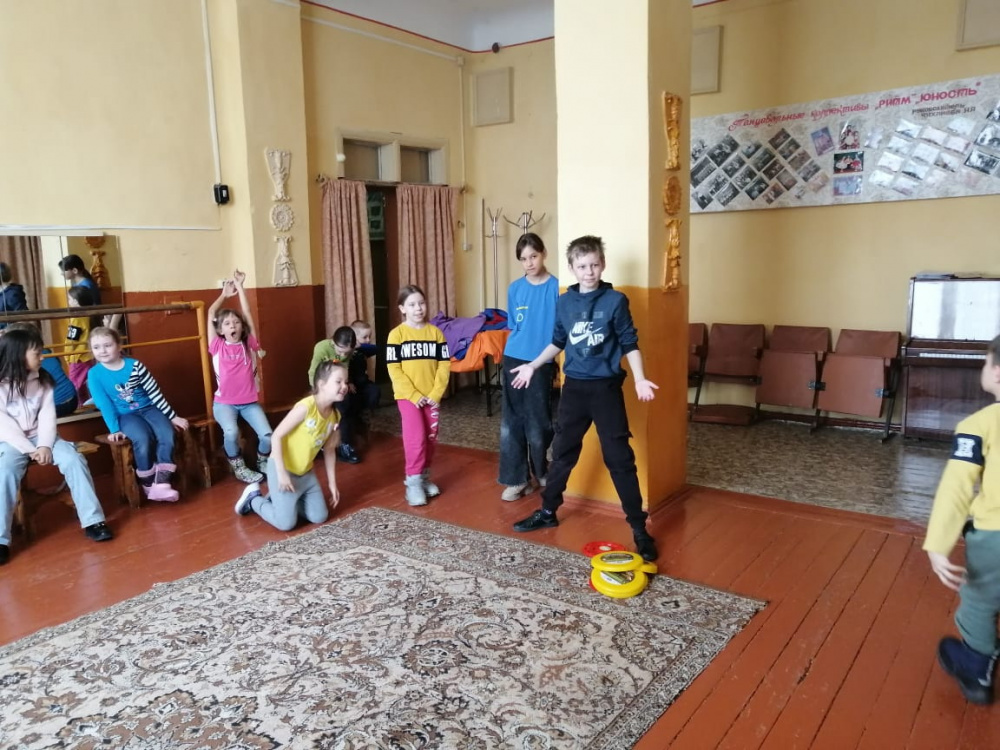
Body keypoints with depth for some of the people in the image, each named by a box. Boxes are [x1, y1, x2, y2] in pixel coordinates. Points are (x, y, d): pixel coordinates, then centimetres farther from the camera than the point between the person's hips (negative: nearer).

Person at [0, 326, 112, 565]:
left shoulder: (42, 380, 6)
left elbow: (47, 415, -1)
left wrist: (45, 446, -17)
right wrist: (30, 450, -21)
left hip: (40, 438, 3)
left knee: (73, 459, -21)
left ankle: (92, 520, -19)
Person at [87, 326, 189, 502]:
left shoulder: (135, 365, -4)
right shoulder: (95, 374, -5)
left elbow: (154, 392, -1)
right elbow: (104, 404, -5)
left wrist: (172, 416, 0)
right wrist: (114, 429, -11)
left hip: (148, 408, 2)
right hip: (125, 415, -2)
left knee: (167, 436, -26)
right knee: (143, 439, -32)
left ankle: (161, 484, -26)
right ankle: (148, 485, -16)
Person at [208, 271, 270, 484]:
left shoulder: (248, 344, 2)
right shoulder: (218, 347, -1)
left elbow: (247, 313, -2)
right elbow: (211, 313, 0)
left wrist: (240, 287, 0)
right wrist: (225, 294, 11)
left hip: (249, 402, 2)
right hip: (224, 402, -2)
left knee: (268, 435, -18)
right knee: (231, 431, -31)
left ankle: (263, 462, 16)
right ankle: (238, 466, -4)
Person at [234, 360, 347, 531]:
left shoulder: (334, 416, -4)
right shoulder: (306, 407, -26)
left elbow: (329, 450, 7)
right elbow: (277, 435, -23)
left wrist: (332, 483, 8)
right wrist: (281, 472, -24)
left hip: (306, 473, 7)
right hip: (283, 469, -7)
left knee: (319, 517, 7)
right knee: (286, 524, -6)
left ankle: (277, 499, 26)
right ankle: (254, 498, 19)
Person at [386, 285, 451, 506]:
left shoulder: (435, 332, 2)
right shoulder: (397, 334, -6)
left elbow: (444, 364, 1)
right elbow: (394, 369, -10)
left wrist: (436, 393, -9)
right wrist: (413, 395, -15)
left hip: (432, 396, 4)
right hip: (407, 396, -3)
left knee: (431, 438, 10)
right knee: (416, 437, -10)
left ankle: (425, 476, 26)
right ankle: (413, 482, 1)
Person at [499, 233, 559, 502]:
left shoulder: (556, 287, -6)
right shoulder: (515, 288, 5)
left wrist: (551, 357, -9)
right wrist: (520, 347, 7)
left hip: (542, 362, -3)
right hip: (513, 359, 3)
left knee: (538, 422, 5)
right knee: (511, 421, 3)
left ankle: (542, 472, 28)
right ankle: (516, 479, 13)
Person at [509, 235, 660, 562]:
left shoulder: (616, 301, -6)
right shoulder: (564, 302, 5)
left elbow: (630, 344, -4)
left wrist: (640, 379, -15)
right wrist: (533, 365, 15)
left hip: (606, 387, -4)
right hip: (573, 387, 4)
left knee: (619, 457, -1)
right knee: (562, 451, 14)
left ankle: (639, 528, 8)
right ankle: (547, 511, 30)